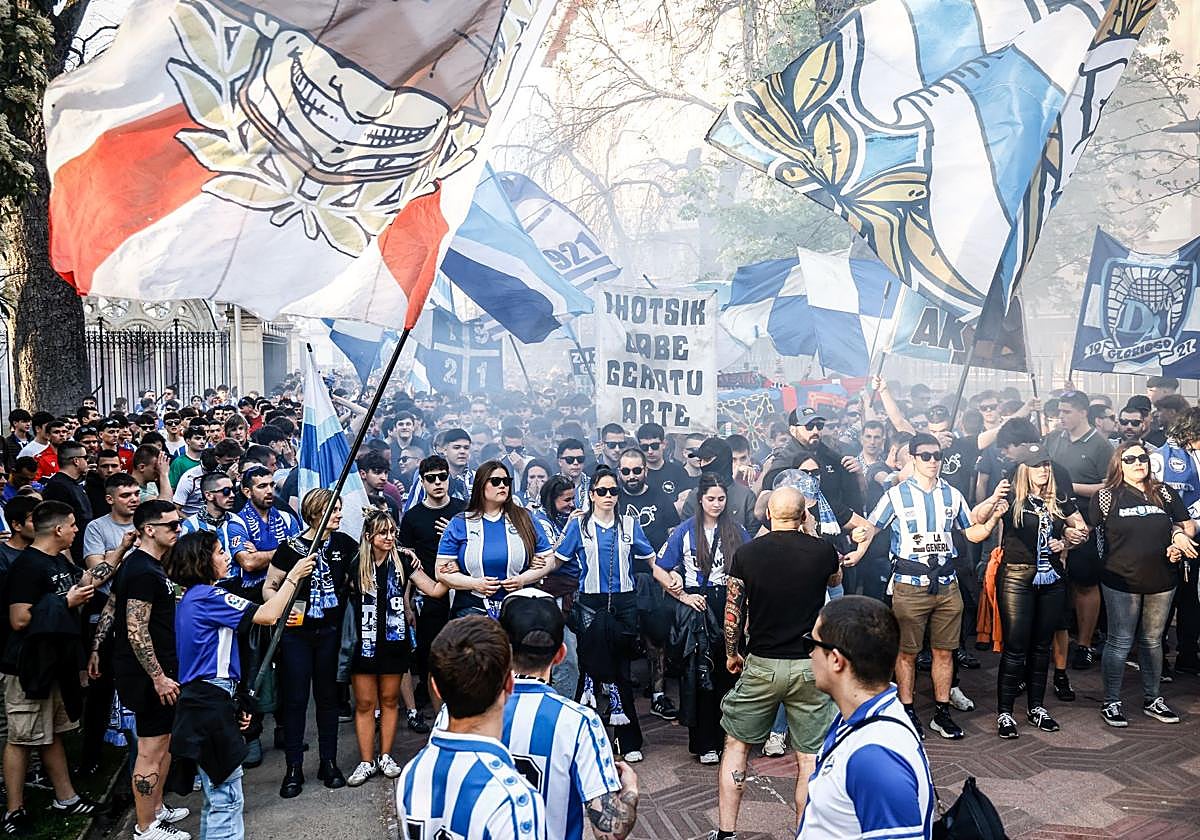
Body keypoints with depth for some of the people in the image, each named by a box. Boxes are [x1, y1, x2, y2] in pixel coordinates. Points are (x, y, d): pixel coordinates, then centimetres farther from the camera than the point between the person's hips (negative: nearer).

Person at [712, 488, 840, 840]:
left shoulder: (746, 553, -6)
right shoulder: (822, 550, -5)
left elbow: (733, 613, -2)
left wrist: (732, 654, 14)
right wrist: (808, 535, 20)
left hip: (761, 665, 0)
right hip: (810, 666, 0)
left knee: (736, 745, 15)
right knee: (810, 758, 8)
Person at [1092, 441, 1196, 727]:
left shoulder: (1165, 493, 7)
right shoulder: (1106, 497, -3)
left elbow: (1187, 524, 14)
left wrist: (1179, 537, -6)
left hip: (1161, 581, 4)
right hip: (1121, 582, -3)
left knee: (1153, 640, 15)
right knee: (1120, 643, 2)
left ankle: (1153, 700, 28)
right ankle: (1111, 703, 13)